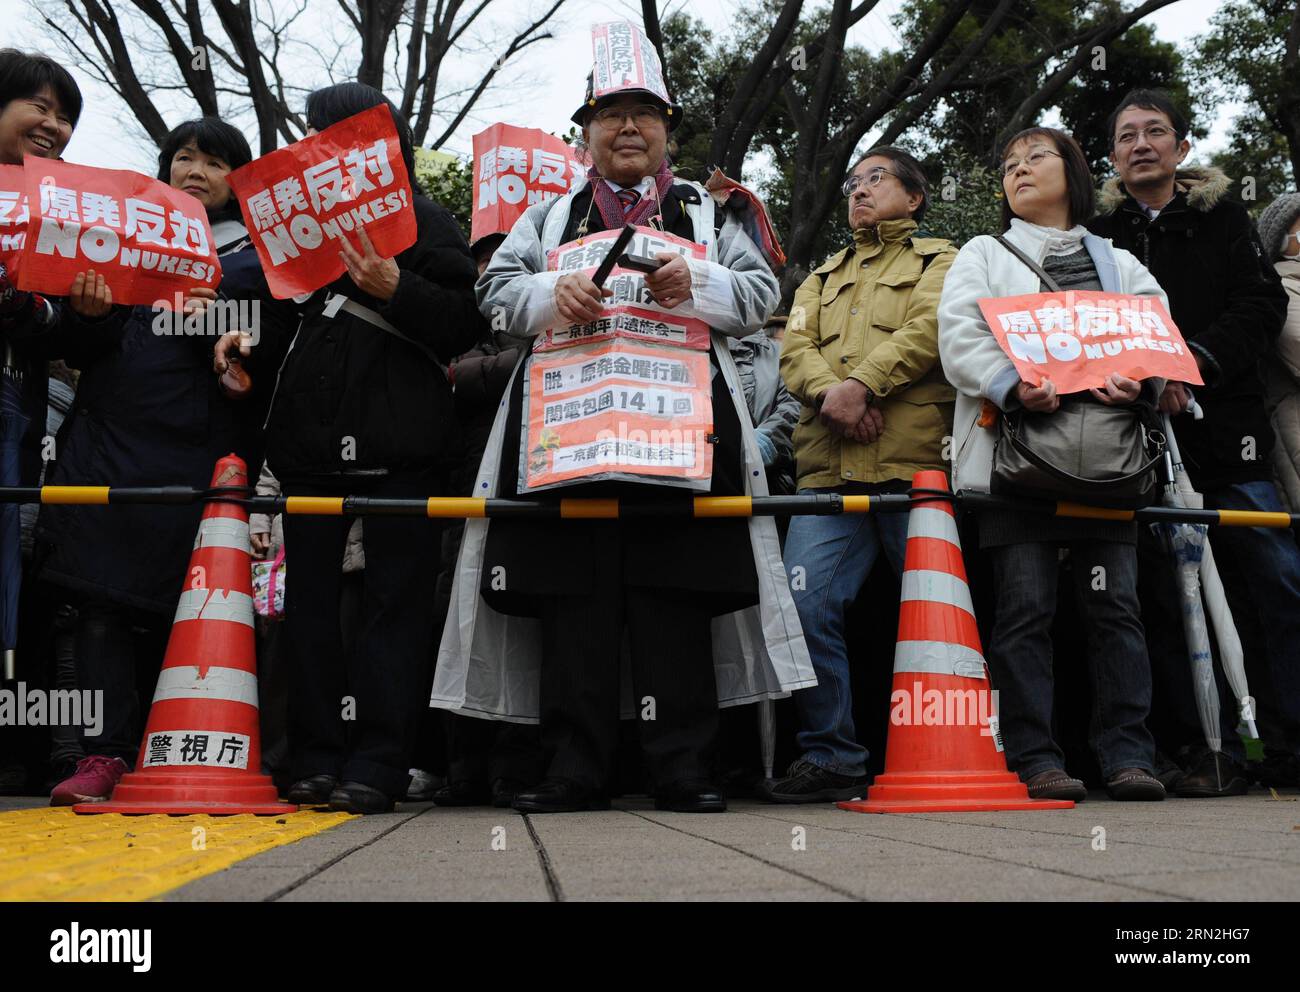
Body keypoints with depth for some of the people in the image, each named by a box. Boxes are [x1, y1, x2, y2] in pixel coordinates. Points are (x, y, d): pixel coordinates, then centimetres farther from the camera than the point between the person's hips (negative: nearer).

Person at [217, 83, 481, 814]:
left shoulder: (427, 221, 4)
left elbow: (465, 327, -6)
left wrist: (396, 289, -19)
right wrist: (253, 355, 7)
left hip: (399, 442, -6)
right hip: (312, 437, 6)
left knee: (396, 596, -5)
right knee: (310, 596, 3)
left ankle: (378, 763, -5)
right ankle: (318, 759, 7)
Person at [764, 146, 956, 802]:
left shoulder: (940, 261, 17)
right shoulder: (822, 279, 31)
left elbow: (930, 328, -3)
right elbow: (796, 348, 13)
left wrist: (863, 383, -15)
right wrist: (830, 391, -8)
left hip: (916, 467, -3)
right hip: (831, 470, 3)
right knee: (805, 605, -13)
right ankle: (831, 758, -5)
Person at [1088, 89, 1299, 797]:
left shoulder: (1221, 218, 13)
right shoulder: (1097, 233, 15)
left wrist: (1193, 362, -14)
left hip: (1224, 426, -1)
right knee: (1169, 595, -1)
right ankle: (1208, 750, 4)